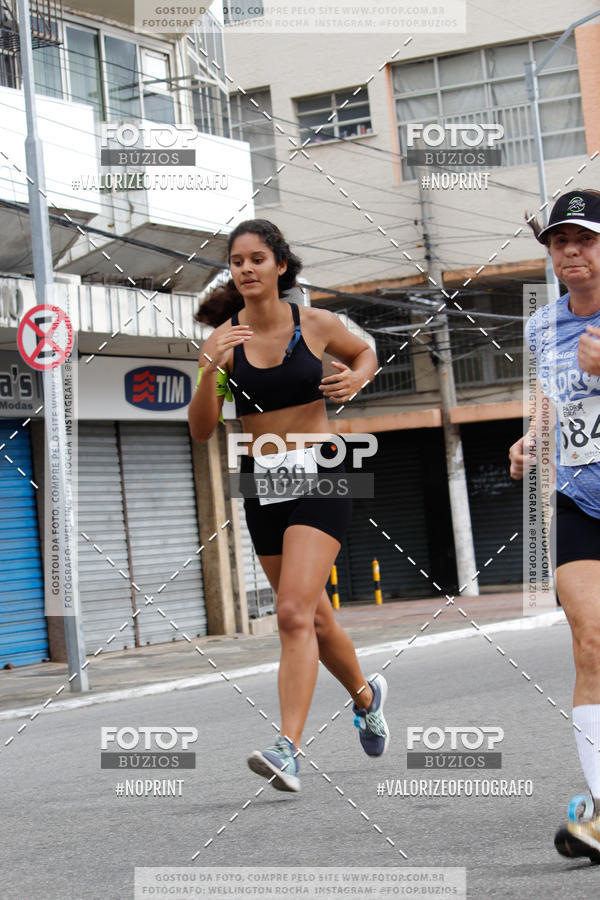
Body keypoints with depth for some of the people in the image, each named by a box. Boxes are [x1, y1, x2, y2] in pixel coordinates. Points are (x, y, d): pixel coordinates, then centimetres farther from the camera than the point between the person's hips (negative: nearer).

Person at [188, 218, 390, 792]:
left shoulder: (316, 324, -4)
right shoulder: (225, 337, -3)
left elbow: (366, 352, 17)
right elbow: (201, 430, -7)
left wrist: (355, 380, -5)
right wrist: (208, 369, -24)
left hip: (319, 474, -3)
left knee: (295, 614, -18)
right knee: (313, 617, 15)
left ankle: (288, 750, -22)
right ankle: (366, 695, 43)